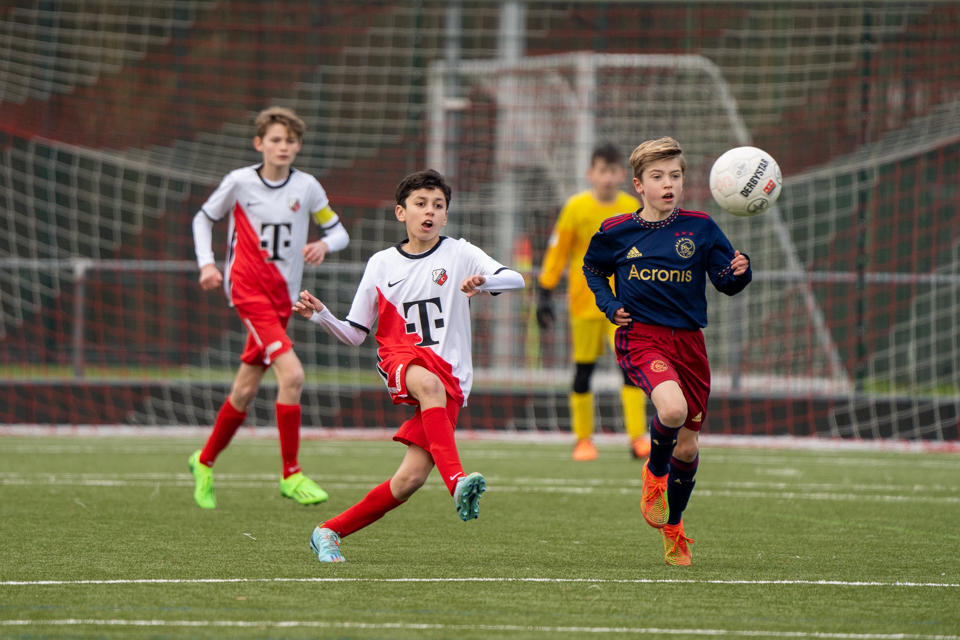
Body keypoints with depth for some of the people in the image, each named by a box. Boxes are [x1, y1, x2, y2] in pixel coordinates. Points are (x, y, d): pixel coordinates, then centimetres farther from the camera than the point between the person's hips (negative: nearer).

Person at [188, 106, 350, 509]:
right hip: (248, 289, -4)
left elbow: (339, 232, 10)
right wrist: (206, 264, -1)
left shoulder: (307, 187, 4)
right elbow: (204, 219, 12)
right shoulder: (240, 182, -3)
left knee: (245, 390, 10)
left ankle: (205, 462, 32)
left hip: (282, 295, 4)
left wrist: (324, 244, -12)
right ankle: (291, 474, -15)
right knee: (291, 373, -22)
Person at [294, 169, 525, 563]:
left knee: (412, 477, -13)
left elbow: (515, 280, -8)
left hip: (451, 377, 0)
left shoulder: (459, 254, 7)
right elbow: (355, 334, 14)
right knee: (429, 383, -41)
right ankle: (457, 480, -52)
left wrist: (484, 282, -29)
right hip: (400, 360, 0)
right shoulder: (381, 264, 11)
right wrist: (320, 315, -5)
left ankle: (330, 532, 2)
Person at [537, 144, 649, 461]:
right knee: (584, 369, 5)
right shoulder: (576, 207, -3)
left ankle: (638, 438, -14)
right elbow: (557, 251, 2)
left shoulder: (632, 207, 4)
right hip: (585, 300, -1)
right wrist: (545, 291, -2)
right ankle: (583, 439, 18)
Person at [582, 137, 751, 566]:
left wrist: (738, 272, -19)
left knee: (687, 445, 8)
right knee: (672, 408, -32)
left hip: (688, 340, 3)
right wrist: (608, 304, 6)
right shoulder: (617, 232, 1)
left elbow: (726, 283, 3)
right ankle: (654, 474, 1)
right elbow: (593, 268, 21)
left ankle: (674, 529, 32)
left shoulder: (700, 229, 2)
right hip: (641, 337, -3)